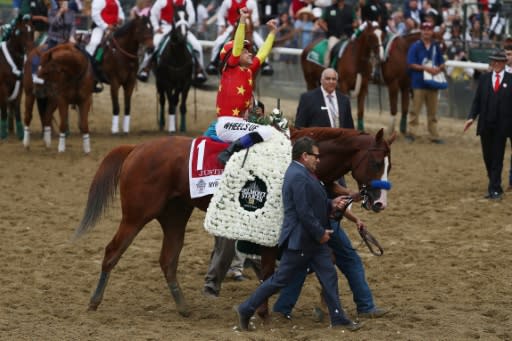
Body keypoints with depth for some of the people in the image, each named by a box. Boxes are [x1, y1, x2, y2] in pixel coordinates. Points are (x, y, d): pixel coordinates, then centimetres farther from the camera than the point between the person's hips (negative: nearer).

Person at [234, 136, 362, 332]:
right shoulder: (299, 177, -22)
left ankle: (338, 319, 13)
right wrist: (320, 233, -17)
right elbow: (304, 212, -25)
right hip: (299, 240, -10)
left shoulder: (301, 173, 12)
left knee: (329, 276, 8)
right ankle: (245, 310, 11)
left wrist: (331, 204, 5)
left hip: (313, 240, 10)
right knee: (281, 279, 0)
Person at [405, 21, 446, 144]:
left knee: (433, 112, 10)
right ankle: (411, 133, 1)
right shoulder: (415, 46, -3)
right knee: (415, 110, -3)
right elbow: (411, 64, -9)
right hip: (419, 83, -4)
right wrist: (425, 68, -19)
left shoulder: (436, 47, 10)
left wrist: (439, 68, -10)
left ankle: (434, 136, 15)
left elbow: (442, 64, 13)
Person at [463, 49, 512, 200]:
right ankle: (494, 186, 21)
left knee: (497, 158, -3)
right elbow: (477, 101, 7)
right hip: (485, 125, 3)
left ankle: (495, 189, -2)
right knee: (488, 158, 9)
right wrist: (471, 117, -6)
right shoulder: (484, 78, 7)